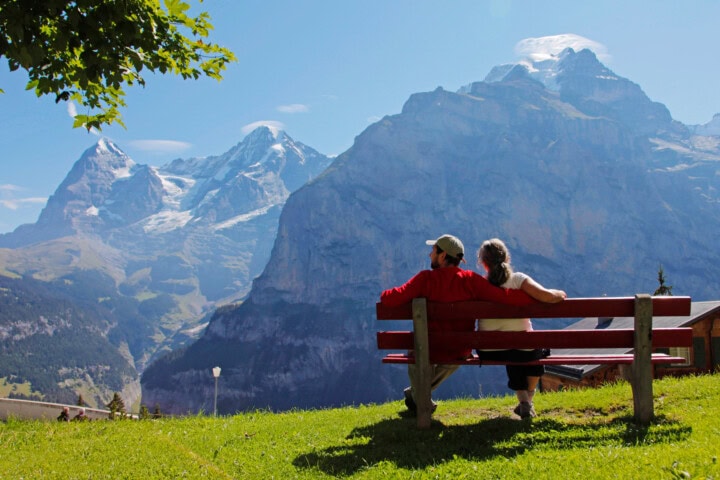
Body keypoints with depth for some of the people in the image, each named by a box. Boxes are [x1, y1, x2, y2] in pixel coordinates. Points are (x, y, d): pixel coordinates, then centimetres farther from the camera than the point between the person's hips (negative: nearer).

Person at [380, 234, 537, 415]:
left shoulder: (425, 279, -19)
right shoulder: (470, 280, -14)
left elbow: (392, 299, -23)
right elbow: (504, 296, -21)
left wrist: (385, 294, 0)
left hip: (429, 352, -2)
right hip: (461, 353, 3)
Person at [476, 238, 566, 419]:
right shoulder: (518, 279, -15)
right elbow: (548, 296, -25)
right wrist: (560, 294, -3)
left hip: (488, 352, 2)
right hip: (522, 350, -2)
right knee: (538, 349, 35)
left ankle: (523, 400, 23)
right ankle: (528, 400, 36)